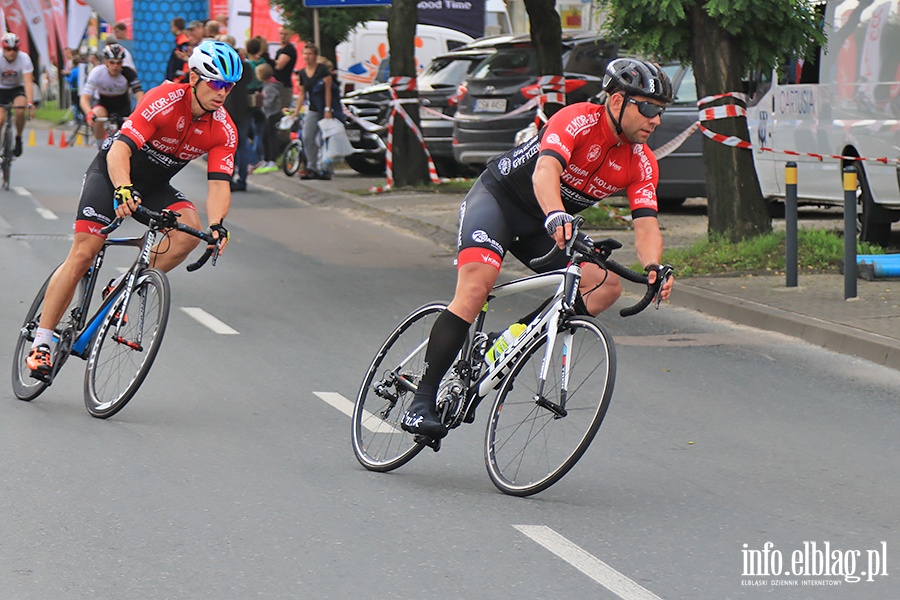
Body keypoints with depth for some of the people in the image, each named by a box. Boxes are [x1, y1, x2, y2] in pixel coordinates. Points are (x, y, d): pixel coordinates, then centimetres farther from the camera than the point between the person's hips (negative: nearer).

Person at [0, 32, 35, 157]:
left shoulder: (24, 58, -22)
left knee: (19, 111, -29)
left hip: (18, 88, 0)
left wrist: (30, 103, -39)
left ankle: (18, 138, -5)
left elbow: (28, 82, -27)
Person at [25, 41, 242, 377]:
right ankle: (41, 340, -5)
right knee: (83, 254, -13)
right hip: (111, 172, -5)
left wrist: (217, 225, -39)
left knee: (190, 230, -24)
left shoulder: (224, 131, -15)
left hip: (154, 185, 5)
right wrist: (123, 190, -54)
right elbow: (120, 150, -36)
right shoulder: (164, 101, -29)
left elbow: (218, 184, -20)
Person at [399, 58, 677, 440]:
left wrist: (653, 267, -38)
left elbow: (646, 226, -16)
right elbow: (545, 172, -41)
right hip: (498, 197, -7)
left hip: (542, 225, 7)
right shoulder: (578, 121, -24)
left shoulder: (641, 163, -7)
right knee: (477, 284, -29)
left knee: (606, 286, -14)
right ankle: (421, 403, -27)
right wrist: (555, 216, -61)